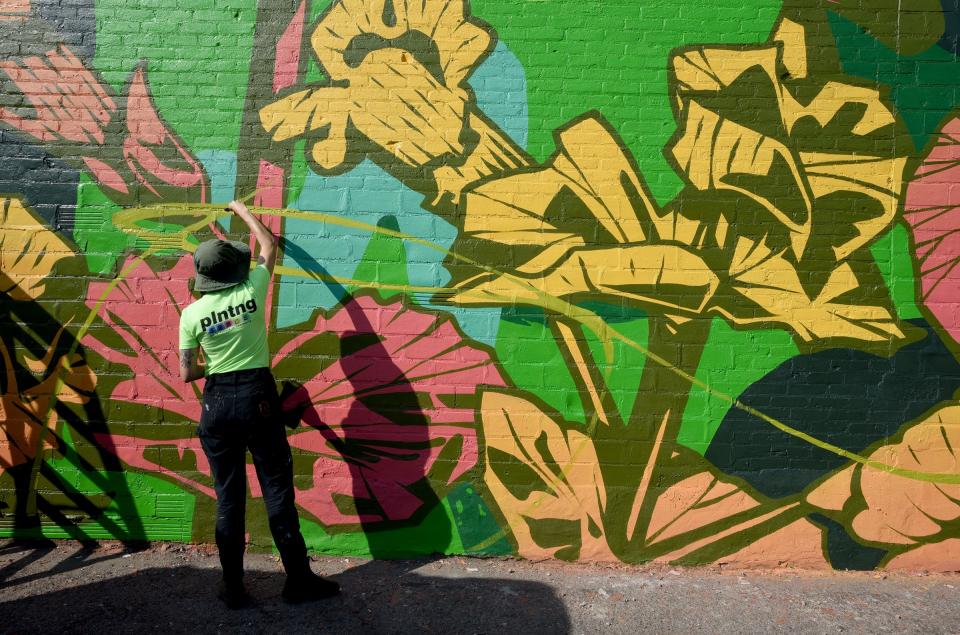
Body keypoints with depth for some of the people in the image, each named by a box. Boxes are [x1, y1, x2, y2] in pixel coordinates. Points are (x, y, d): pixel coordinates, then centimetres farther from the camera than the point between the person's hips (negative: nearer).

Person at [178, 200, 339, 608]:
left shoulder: (192, 314, -3)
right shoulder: (252, 291, -5)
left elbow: (187, 374, 1)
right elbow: (268, 244, 14)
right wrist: (243, 210, 28)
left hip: (216, 403, 2)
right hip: (257, 396, -1)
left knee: (228, 496, 10)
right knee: (277, 489, 4)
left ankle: (233, 587, 18)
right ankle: (298, 579, 11)